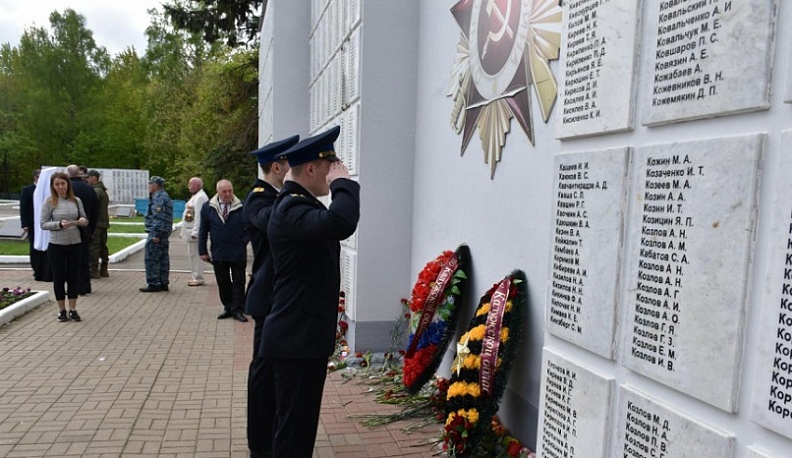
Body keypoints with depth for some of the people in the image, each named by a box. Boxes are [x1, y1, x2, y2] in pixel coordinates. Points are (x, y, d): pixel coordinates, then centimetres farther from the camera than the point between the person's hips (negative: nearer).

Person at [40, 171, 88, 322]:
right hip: (56, 245, -2)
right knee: (59, 277, 6)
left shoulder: (76, 200, 3)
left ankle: (72, 309, 16)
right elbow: (43, 224, -5)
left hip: (75, 243, 2)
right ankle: (62, 310, 19)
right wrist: (59, 224, -21)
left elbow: (84, 220, 9)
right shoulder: (49, 202, -3)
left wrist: (82, 221, -14)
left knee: (74, 276, 6)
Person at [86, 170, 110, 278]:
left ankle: (94, 270, -4)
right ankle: (103, 270, 17)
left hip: (96, 223, -10)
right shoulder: (103, 191, 18)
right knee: (103, 246, 12)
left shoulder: (96, 191, -13)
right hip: (104, 222, 10)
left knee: (93, 247, -5)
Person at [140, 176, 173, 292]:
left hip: (156, 232, -10)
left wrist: (156, 234, -22)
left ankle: (153, 284, -4)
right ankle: (163, 283, 17)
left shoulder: (159, 197, -14)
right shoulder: (164, 196, 19)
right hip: (164, 233, 10)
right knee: (163, 258, 12)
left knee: (151, 258, -6)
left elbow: (159, 217, -21)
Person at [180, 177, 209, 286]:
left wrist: (195, 231, -25)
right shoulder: (195, 196, 19)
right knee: (192, 254, 14)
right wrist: (184, 231, 21)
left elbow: (199, 216, -22)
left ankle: (198, 278, -2)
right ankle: (196, 277, 20)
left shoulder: (200, 197, -15)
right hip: (190, 230, 11)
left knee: (195, 254, -7)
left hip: (194, 231, -11)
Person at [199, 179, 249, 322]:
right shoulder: (208, 207, 1)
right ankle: (228, 308, 21)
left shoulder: (242, 207, -5)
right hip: (218, 254, 2)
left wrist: (244, 240, -7)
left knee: (238, 283, 3)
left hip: (238, 254, -2)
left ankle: (238, 310, 9)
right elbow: (203, 230, 5)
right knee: (223, 283, 11)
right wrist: (203, 250, 2)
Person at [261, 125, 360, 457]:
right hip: (298, 340, -11)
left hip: (303, 336, 11)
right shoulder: (292, 207, -20)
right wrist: (343, 183, -24)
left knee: (297, 425, 22)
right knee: (294, 430, 0)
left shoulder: (302, 205, 15)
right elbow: (340, 224, -39)